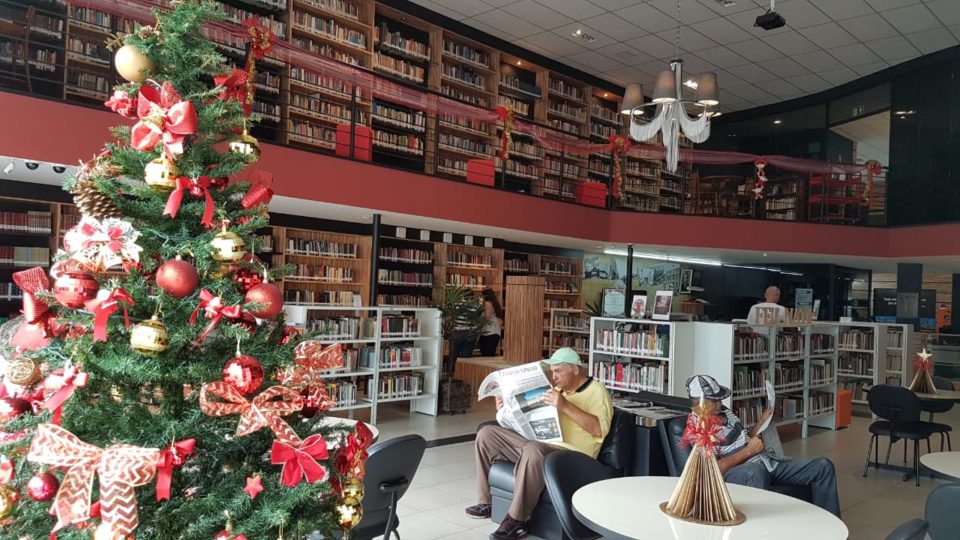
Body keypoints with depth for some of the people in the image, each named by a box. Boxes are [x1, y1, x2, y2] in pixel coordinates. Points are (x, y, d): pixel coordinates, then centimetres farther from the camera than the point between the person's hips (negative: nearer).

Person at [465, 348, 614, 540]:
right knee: (486, 434, 0)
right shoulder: (557, 389, 20)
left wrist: (565, 406, -27)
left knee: (533, 450, -40)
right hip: (537, 443, 9)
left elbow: (599, 430, -20)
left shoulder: (596, 391, -4)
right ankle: (487, 501, 5)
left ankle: (516, 521, -28)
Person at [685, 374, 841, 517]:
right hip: (737, 473, -9)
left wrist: (761, 423, 10)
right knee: (756, 471, -46)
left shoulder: (724, 412, 17)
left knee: (823, 466, 3)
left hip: (768, 461, 10)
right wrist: (749, 451, -16)